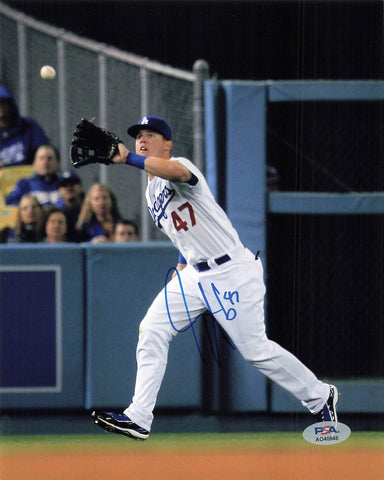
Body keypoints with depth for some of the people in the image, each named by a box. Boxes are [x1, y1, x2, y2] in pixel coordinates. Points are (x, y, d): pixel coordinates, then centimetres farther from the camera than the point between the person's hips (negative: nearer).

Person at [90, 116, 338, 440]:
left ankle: (320, 397, 13)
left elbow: (177, 171, -41)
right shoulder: (152, 192, 15)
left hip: (233, 272, -9)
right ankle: (138, 418, -4)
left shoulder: (178, 166, -13)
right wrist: (184, 263, 15)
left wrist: (127, 158, -48)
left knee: (255, 349, -6)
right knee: (152, 332, -4)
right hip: (194, 275, 9)